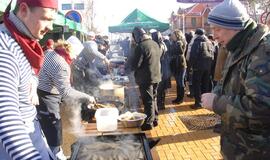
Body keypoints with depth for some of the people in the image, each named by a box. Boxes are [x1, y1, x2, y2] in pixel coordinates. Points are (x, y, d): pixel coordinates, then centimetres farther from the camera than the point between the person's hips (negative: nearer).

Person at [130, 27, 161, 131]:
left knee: (148, 101, 1)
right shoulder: (155, 44, 7)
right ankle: (155, 119, 29)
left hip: (146, 78, -8)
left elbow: (134, 65, -19)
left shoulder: (140, 47, -19)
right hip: (156, 76, 8)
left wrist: (132, 66, 2)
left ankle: (149, 123, 9)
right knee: (153, 99, 19)